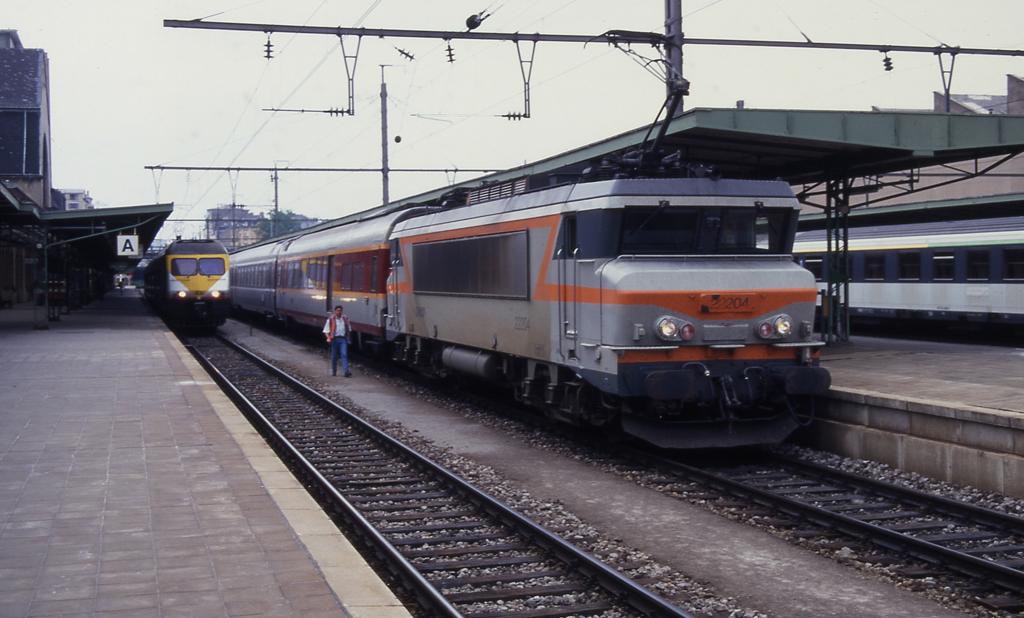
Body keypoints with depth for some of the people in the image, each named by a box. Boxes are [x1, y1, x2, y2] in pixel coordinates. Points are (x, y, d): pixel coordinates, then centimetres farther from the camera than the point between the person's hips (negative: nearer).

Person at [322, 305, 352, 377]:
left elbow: (349, 329, 24)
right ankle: (334, 371, 23)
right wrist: (328, 338, -16)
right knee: (334, 356, 8)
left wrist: (348, 336, 15)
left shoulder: (345, 319, 10)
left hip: (343, 339, 1)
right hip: (335, 339, -1)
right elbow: (326, 330, 0)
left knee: (344, 355, -12)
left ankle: (346, 371, -21)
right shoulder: (331, 319, 0)